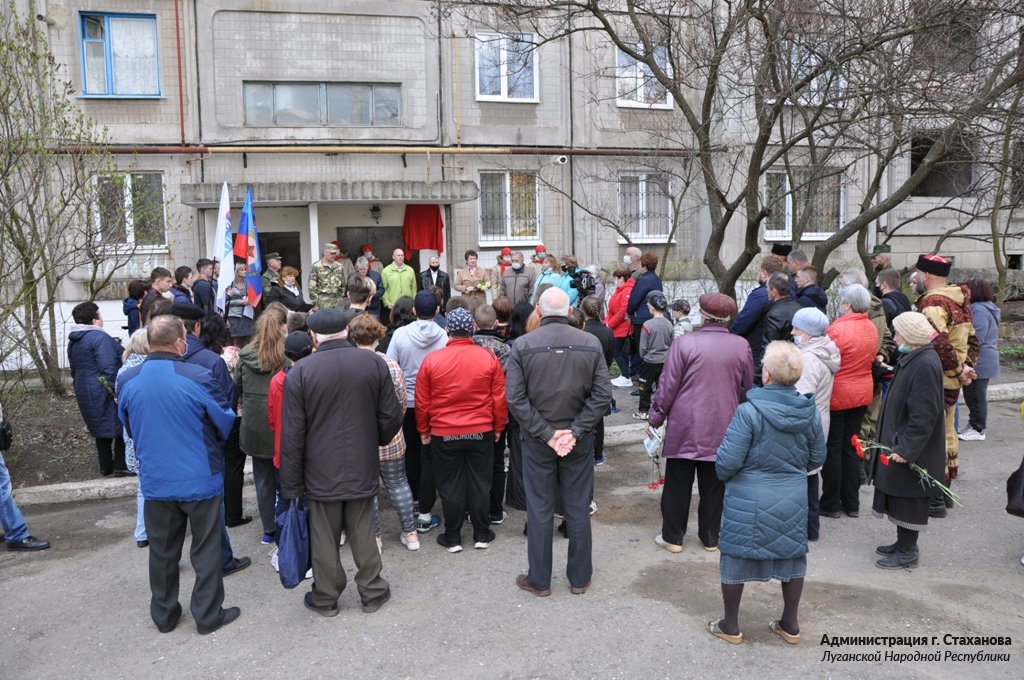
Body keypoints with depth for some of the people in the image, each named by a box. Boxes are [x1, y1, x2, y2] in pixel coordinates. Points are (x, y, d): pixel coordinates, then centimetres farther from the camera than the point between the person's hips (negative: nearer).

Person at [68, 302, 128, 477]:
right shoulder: (99, 337, -18)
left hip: (85, 393, 9)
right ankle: (121, 466, 1)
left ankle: (106, 466, 25)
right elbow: (108, 369, -25)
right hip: (104, 393, -9)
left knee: (101, 428, 18)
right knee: (121, 426, 1)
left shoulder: (73, 341, 12)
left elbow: (74, 370, 21)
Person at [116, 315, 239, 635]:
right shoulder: (197, 377, -20)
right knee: (206, 549, 10)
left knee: (162, 550, 18)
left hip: (155, 480, 4)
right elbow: (224, 424, -10)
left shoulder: (127, 381, -5)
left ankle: (164, 615, 30)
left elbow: (129, 428, 9)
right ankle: (208, 615, 19)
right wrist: (232, 414, 13)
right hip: (200, 479, -4)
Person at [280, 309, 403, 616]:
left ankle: (325, 598, 26)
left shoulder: (300, 372, -12)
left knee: (324, 539, 12)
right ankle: (372, 593, 27)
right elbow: (391, 418, -1)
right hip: (363, 468, 2)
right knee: (363, 534, 15)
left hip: (321, 472, -2)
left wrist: (291, 485, -2)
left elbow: (292, 435, -10)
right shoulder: (374, 363, -6)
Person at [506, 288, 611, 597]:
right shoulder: (591, 344, -6)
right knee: (578, 510, 12)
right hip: (579, 441, 1)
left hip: (537, 441, -1)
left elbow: (515, 399, -13)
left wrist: (545, 433, -9)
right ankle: (580, 578, 25)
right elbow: (602, 394, -9)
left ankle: (539, 580, 21)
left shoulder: (522, 346, -9)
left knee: (539, 511, 10)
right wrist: (575, 431, -9)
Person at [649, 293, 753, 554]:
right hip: (723, 429, 3)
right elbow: (747, 388, 9)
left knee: (678, 484, 8)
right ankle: (711, 538, 22)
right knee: (714, 486, 13)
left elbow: (668, 385, -9)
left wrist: (656, 417, 2)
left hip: (685, 426, -3)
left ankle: (672, 537, 16)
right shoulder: (742, 346, -1)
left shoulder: (685, 343, -12)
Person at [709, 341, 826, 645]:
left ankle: (730, 626, 24)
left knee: (736, 555, 11)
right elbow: (817, 458, 7)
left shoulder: (748, 412, -22)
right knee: (792, 555, 19)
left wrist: (723, 476, 4)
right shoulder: (810, 412, -5)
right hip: (794, 500, 5)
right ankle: (790, 624, 34)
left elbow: (728, 461, -19)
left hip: (749, 500, -4)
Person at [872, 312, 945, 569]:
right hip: (902, 444, 10)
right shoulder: (913, 359, 6)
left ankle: (907, 553, 16)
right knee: (900, 497, 19)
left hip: (913, 451, -10)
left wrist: (906, 449, -23)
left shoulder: (925, 364, -24)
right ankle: (903, 543, 32)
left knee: (908, 498, 3)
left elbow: (924, 415, -25)